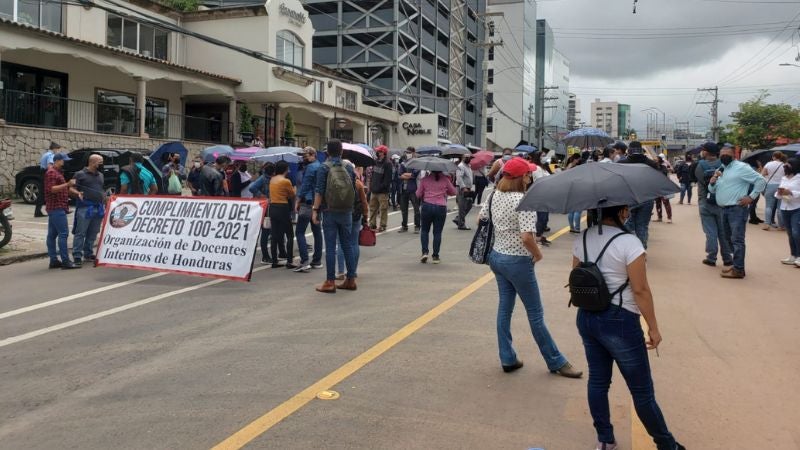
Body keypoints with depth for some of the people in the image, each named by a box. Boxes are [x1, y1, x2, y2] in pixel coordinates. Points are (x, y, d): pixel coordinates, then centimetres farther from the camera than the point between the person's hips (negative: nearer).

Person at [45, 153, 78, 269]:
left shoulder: (57, 172, 22)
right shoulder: (51, 172, -11)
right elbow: (51, 189, -22)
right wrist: (67, 184, -30)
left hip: (57, 208, 11)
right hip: (57, 207, -11)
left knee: (52, 234, 10)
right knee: (63, 233, -14)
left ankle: (53, 260, 13)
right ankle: (65, 261, -16)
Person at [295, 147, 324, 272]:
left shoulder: (310, 167, -11)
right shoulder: (320, 167, 16)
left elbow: (304, 186, -14)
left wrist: (297, 202, -9)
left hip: (308, 203, -9)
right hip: (318, 204, 9)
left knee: (300, 232, -8)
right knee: (317, 231, 11)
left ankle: (304, 261, -17)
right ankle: (317, 260, 15)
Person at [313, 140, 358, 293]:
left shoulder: (325, 167, -6)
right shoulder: (349, 168, 7)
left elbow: (319, 191, -12)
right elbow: (354, 190, 11)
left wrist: (315, 210, -9)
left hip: (330, 212, -4)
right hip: (346, 212, 4)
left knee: (330, 247, -1)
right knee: (348, 245, 11)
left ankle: (330, 282, 0)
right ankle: (350, 279, 15)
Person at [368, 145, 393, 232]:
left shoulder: (387, 164, -10)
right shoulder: (375, 162, 13)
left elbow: (387, 179, -15)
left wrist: (381, 187, -18)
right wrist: (371, 186, 10)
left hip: (383, 191, -7)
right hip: (374, 190, 7)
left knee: (383, 209, -1)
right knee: (373, 208, 12)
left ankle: (383, 226, 6)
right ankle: (372, 224, 21)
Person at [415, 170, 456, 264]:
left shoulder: (425, 179, 0)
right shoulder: (445, 179, 1)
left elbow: (418, 194, 3)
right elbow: (453, 192, 12)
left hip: (427, 206, 0)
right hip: (441, 208, 0)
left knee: (425, 230, 16)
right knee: (437, 232, 6)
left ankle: (425, 252, 1)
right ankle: (435, 256, 7)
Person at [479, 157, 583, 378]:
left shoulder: (495, 196, 1)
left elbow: (481, 218, 13)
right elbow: (526, 237, -29)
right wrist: (538, 254, -12)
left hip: (496, 256, 7)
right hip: (517, 262, -7)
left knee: (505, 307, 15)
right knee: (535, 313, 5)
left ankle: (507, 359, 23)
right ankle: (556, 362, 21)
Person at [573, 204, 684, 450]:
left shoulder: (582, 239, 2)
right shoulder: (629, 243, -18)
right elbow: (640, 290, -16)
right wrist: (653, 327, -7)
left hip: (586, 319, 7)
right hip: (619, 321, -6)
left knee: (597, 381, 16)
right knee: (642, 390, 8)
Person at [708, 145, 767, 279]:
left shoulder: (741, 167, -7)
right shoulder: (721, 170, 18)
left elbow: (761, 181, -11)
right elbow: (712, 190, 21)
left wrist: (751, 197, -14)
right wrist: (712, 182, -1)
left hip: (737, 209, -9)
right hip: (725, 209, 9)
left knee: (737, 239, -10)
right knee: (728, 238, 15)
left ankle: (738, 269, -9)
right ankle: (737, 264, 25)